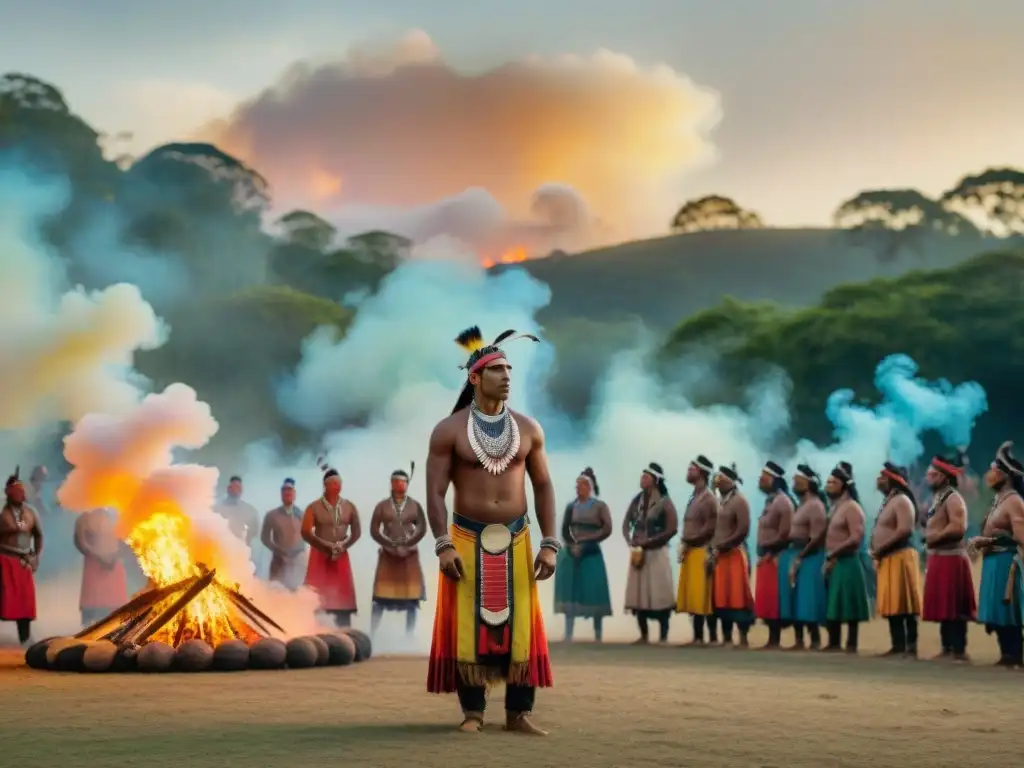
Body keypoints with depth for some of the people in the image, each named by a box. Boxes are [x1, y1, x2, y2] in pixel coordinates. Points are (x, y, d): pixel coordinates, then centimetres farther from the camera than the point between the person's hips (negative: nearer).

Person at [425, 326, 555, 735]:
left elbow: (543, 487, 7)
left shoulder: (528, 429, 4)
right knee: (468, 626, 0)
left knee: (520, 625, 2)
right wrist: (443, 545, -16)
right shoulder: (449, 431, -5)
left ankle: (518, 713, 9)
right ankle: (472, 713, 8)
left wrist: (549, 544, 0)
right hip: (467, 539, -2)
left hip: (516, 540, 2)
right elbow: (435, 491, -6)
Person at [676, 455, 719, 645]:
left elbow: (710, 527, -17)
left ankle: (712, 637, -4)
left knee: (703, 597, -8)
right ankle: (698, 636, 11)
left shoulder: (709, 498, -10)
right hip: (691, 553, 9)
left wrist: (687, 543, -13)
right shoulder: (695, 496, 17)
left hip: (702, 553, -9)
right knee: (692, 596, 8)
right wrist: (684, 545, 4)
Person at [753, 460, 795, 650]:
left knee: (773, 600, -6)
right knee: (766, 600, 9)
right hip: (765, 558, 9)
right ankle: (773, 639, 13)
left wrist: (769, 554, -14)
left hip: (776, 558, -9)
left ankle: (775, 640, -2)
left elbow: (784, 535, -17)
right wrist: (762, 554, 9)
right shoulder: (770, 501, 15)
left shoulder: (782, 502, -13)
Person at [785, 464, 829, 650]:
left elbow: (817, 538, -17)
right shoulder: (802, 504, 16)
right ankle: (799, 641, 13)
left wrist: (800, 557, -16)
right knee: (795, 601, 9)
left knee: (807, 602, -8)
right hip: (796, 555, 9)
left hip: (809, 558, -9)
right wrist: (794, 556, 8)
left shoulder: (815, 505, -12)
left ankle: (815, 642, -4)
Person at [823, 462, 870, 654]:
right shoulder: (835, 507, 16)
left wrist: (833, 555, -16)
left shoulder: (852, 507, -12)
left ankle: (851, 645, -2)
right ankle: (834, 643, 16)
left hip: (846, 563, -9)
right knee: (832, 606, 10)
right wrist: (829, 558, 8)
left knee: (849, 608, -5)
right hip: (833, 563, 9)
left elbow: (856, 539, -20)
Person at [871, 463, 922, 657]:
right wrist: (876, 551, 8)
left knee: (905, 605, -9)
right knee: (892, 605, 8)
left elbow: (904, 530, -21)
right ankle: (898, 645, 10)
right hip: (887, 559, 10)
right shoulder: (887, 501, 20)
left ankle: (911, 647, -9)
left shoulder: (902, 501, -11)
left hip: (900, 557, -10)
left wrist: (880, 548, -18)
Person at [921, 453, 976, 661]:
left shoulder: (953, 498, -13)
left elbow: (958, 527, -23)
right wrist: (929, 537, 8)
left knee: (953, 607, -9)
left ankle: (959, 651, -7)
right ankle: (947, 648, 16)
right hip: (938, 558, 10)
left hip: (951, 559, -10)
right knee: (942, 606, 11)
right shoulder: (938, 497, 17)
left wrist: (935, 537, -14)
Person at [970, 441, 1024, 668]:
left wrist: (989, 541, -18)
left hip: (1005, 562, -9)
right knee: (998, 614, 10)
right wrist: (982, 541, 6)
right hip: (993, 562, 9)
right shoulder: (998, 500, 17)